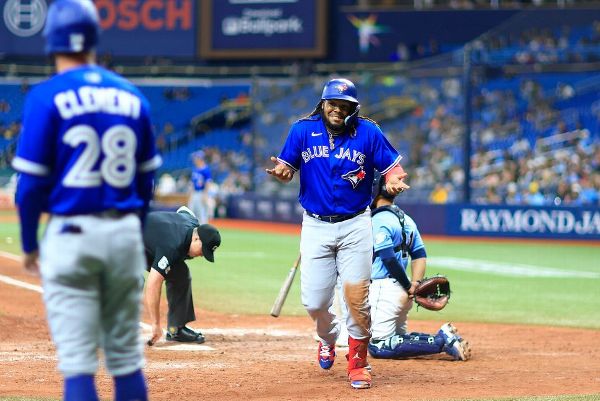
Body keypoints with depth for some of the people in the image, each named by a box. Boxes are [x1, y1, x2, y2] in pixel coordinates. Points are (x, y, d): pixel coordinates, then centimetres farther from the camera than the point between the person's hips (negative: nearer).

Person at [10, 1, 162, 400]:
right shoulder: (132, 97, 6)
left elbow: (32, 180, -8)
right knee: (127, 356, 12)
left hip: (70, 232, -4)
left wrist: (29, 243, 4)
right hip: (124, 232, 4)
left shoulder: (47, 97, -7)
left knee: (78, 360, -4)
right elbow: (146, 177, 10)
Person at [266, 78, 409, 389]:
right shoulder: (302, 130, 1)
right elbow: (288, 168, 3)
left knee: (357, 296, -9)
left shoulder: (368, 132, -2)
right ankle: (328, 337, 33)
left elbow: (392, 166, 0)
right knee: (314, 301, -2)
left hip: (355, 226, -1)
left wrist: (394, 182, -23)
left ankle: (357, 362, 10)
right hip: (315, 226, 1)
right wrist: (281, 171, -21)